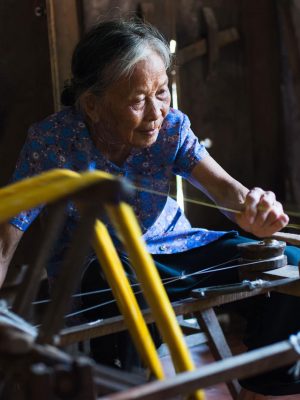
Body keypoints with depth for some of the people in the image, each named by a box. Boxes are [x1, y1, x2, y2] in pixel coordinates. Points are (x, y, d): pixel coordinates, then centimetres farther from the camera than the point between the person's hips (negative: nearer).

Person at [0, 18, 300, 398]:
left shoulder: (170, 127, -13)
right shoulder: (52, 143, -23)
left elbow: (222, 185, -23)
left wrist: (250, 207, -48)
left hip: (167, 243, 5)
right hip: (88, 264, -4)